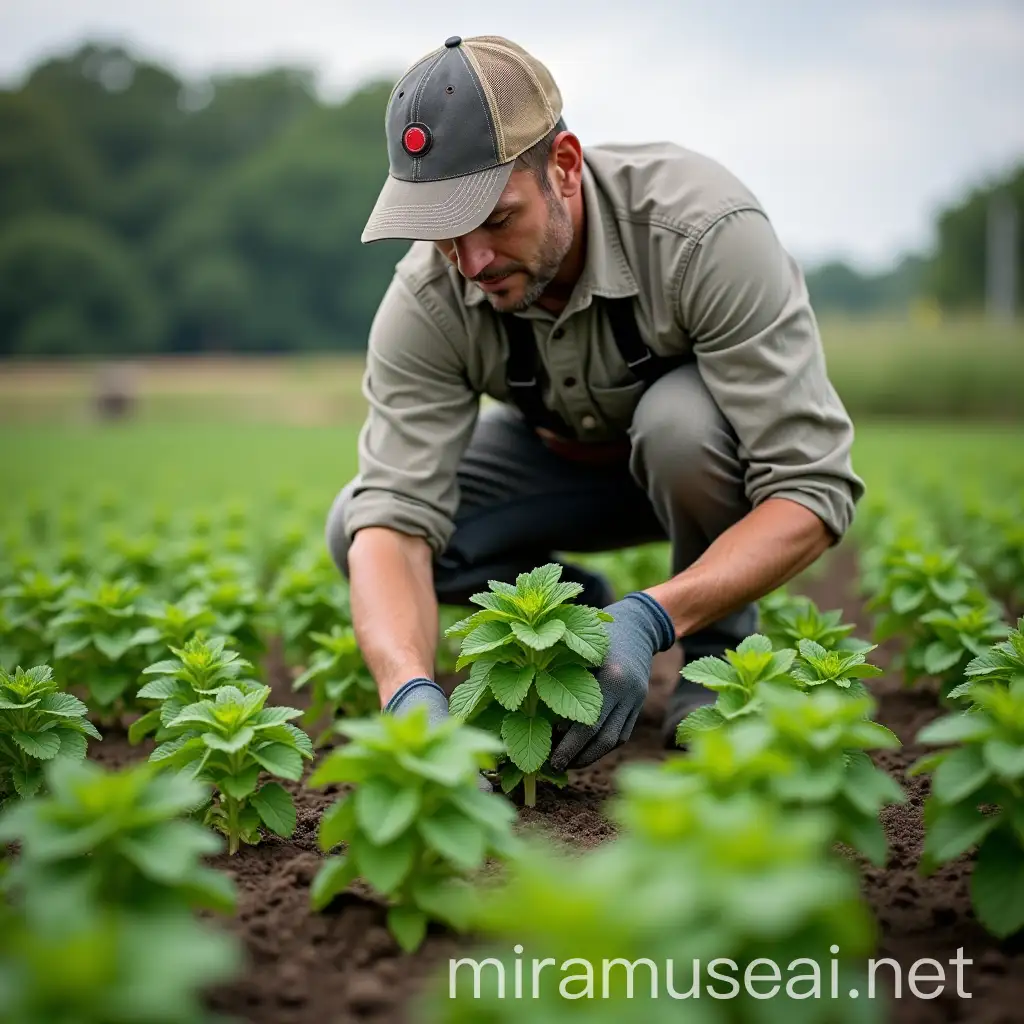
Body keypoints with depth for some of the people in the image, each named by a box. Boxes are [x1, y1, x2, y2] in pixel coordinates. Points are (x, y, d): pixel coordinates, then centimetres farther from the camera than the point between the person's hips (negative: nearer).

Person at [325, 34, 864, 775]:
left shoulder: (705, 234, -37)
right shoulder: (428, 301, -27)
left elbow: (813, 490, -39)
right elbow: (395, 516, -33)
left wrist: (648, 620, -51)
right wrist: (412, 693, -53)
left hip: (713, 451, -2)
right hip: (570, 456, 3)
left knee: (680, 419, -40)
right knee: (354, 532, -19)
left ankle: (722, 651, -10)